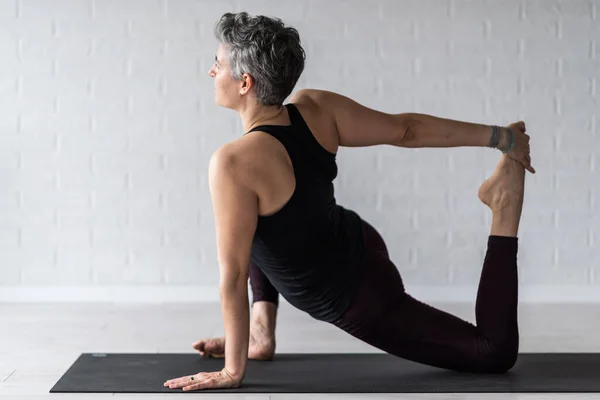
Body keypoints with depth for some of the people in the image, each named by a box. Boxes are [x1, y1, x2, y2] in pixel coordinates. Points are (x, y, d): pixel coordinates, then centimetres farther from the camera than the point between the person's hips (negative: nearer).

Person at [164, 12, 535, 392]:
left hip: (360, 303, -8)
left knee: (495, 353, 4)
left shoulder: (234, 162, -33)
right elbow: (408, 129, -4)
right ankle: (262, 332, 19)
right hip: (361, 247, 8)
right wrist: (500, 136, 7)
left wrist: (232, 370, -15)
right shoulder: (315, 107, -13)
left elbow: (233, 274, -26)